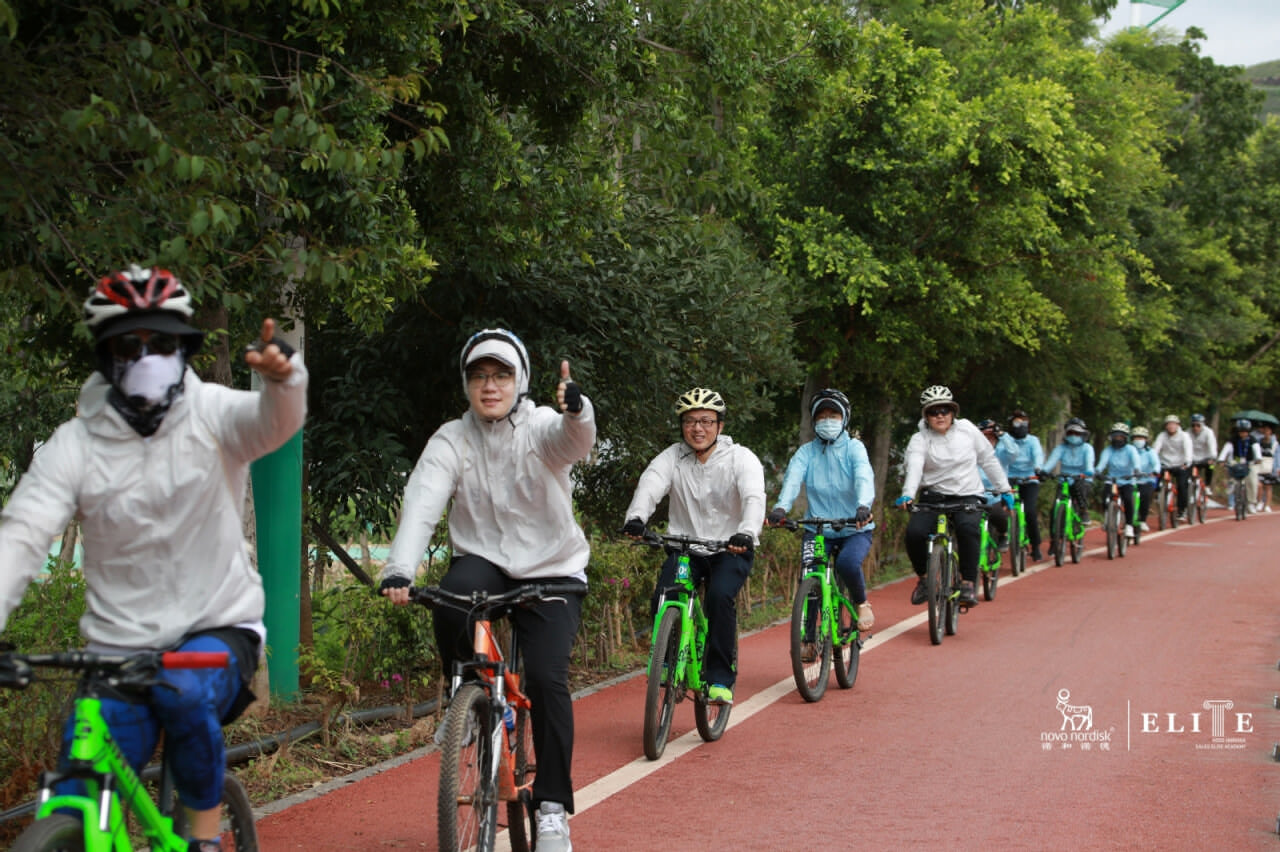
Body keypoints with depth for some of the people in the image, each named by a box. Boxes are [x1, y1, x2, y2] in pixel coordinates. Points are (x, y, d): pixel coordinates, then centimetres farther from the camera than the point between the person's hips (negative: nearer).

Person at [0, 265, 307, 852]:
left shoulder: (211, 414, -4)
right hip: (118, 645, 2)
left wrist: (283, 378, -50)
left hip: (218, 629, -2)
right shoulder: (75, 444, -2)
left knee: (184, 691, -34)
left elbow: (273, 423, -25)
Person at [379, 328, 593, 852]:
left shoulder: (542, 428, -10)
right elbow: (422, 502, -19)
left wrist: (577, 410, -58)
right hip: (483, 561, 1)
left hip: (552, 570, -1)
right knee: (453, 597, -34)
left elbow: (575, 442, -34)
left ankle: (552, 807, -4)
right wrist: (399, 570, -35)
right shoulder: (451, 440, -5)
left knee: (546, 678, -18)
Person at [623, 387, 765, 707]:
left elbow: (754, 497, -26)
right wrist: (636, 518, -44)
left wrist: (746, 533, -47)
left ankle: (721, 679, -16)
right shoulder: (672, 457, -3)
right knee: (663, 597, -22)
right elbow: (650, 484, -21)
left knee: (720, 596, -29)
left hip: (731, 549, -2)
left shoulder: (741, 458, -9)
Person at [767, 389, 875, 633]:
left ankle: (862, 603, 1)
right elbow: (792, 478, -16)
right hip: (817, 529, 2)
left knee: (847, 563, -31)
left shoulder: (854, 448, -2)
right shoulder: (806, 452, 3)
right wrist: (781, 507, -38)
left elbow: (864, 477, -22)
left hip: (855, 529, -2)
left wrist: (863, 506, -44)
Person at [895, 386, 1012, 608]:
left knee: (968, 528, -33)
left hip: (967, 495, 0)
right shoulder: (919, 440, -2)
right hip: (933, 496, 0)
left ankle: (968, 583, -22)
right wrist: (907, 495, -37)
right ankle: (923, 577, 4)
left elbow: (989, 460, 14)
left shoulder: (967, 430, 4)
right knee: (914, 532, -24)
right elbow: (914, 467, -20)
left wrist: (1004, 490, 14)